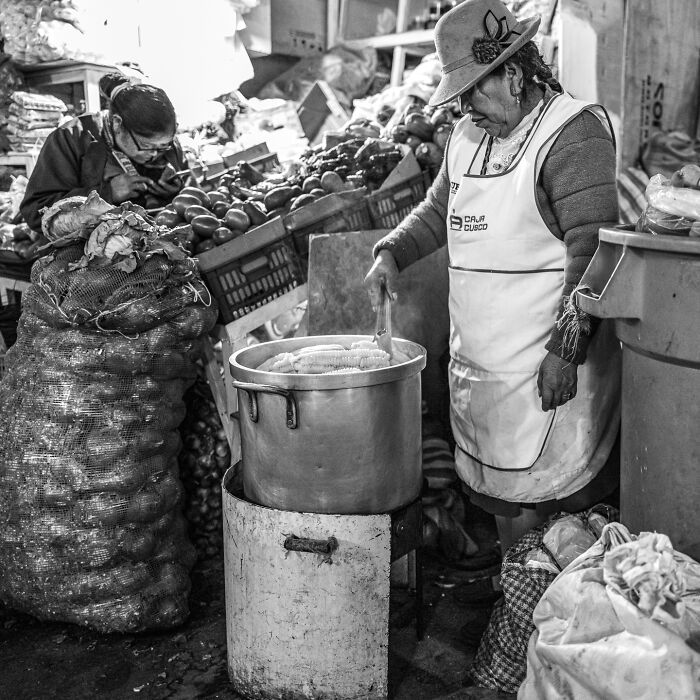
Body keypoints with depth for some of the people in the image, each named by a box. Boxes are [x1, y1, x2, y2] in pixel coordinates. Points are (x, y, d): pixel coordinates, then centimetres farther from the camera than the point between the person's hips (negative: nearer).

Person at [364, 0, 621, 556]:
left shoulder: (575, 132, -11)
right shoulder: (468, 135, 14)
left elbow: (593, 248, -17)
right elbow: (437, 210, 25)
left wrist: (568, 348, -21)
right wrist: (391, 253, 7)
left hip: (546, 365, -7)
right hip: (477, 359, 7)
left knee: (541, 497, -1)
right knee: (499, 491, 16)